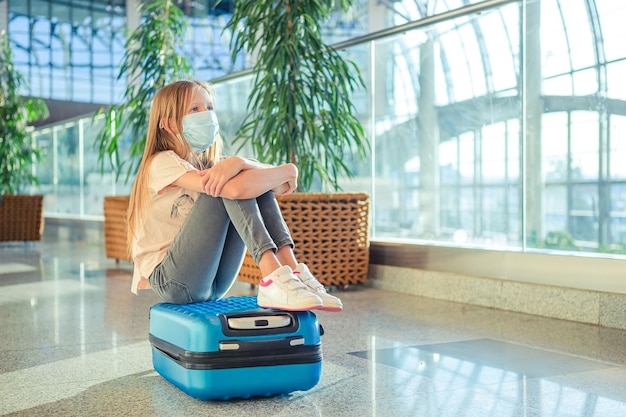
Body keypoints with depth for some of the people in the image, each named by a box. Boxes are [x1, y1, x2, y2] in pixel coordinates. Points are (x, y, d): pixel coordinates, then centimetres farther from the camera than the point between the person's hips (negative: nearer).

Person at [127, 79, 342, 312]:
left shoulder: (210, 164, 13)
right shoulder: (163, 162, -11)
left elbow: (282, 187, -5)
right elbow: (236, 189, -28)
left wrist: (238, 163, -25)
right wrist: (286, 171, -12)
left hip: (214, 284, 7)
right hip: (170, 281, -7)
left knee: (257, 183, -8)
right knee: (230, 186, -22)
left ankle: (292, 271, -20)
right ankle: (273, 280, -30)